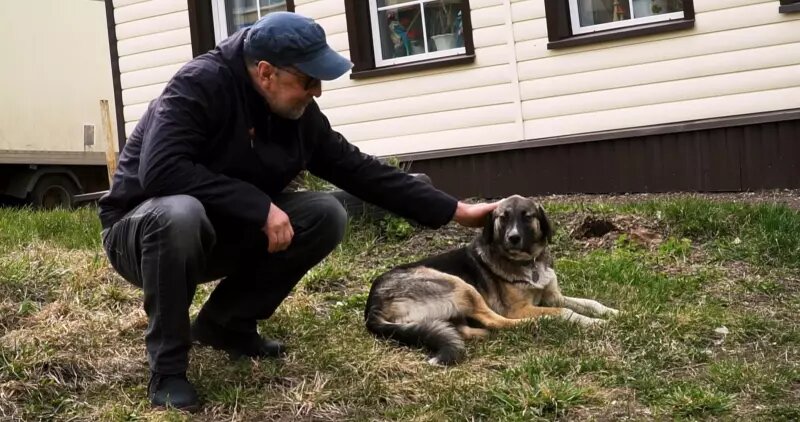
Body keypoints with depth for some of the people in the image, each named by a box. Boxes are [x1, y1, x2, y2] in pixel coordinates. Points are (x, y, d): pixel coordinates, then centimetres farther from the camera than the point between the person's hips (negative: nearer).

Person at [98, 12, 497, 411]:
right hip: (142, 231, -6)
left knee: (325, 215, -13)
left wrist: (456, 210, -3)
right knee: (181, 213, -41)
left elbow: (360, 171, -1)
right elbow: (160, 169, -36)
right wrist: (259, 206, -35)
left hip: (220, 234, 6)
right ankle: (166, 367, -19)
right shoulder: (201, 85, -25)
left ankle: (225, 322, 2)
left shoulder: (300, 115, -6)